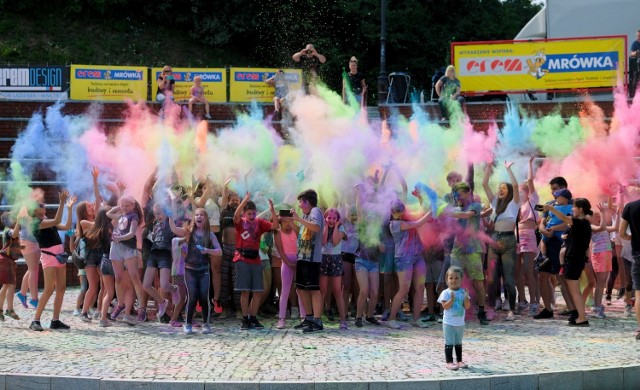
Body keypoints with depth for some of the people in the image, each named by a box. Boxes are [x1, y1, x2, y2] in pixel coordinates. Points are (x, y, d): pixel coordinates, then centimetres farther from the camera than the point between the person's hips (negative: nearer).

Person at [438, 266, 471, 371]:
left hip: (460, 322, 5)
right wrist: (452, 299, -30)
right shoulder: (446, 293, -9)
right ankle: (449, 362, 2)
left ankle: (459, 361, 25)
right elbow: (445, 306, -17)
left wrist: (466, 298, -20)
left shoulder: (463, 292, 2)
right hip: (449, 323, -5)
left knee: (458, 343, 16)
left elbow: (467, 307, -3)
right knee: (449, 343, -2)